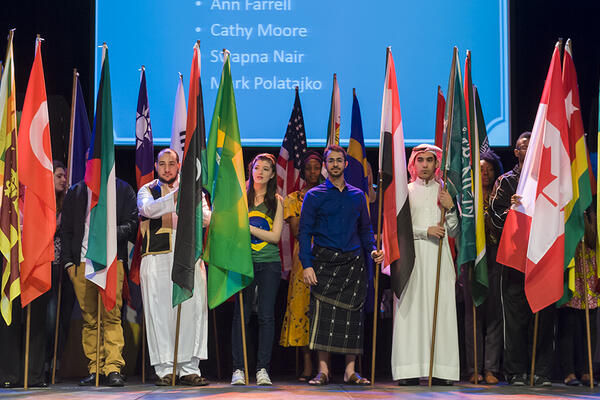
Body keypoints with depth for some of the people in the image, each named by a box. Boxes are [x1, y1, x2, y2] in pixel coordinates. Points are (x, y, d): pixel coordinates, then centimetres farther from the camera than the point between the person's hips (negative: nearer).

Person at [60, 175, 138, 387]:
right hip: (81, 263, 3)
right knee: (89, 319, 2)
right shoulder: (75, 192, 18)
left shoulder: (123, 190, 12)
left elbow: (133, 224, 5)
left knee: (111, 315, -11)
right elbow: (66, 229, 16)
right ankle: (94, 369, 5)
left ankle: (113, 368, -12)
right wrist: (68, 261, 5)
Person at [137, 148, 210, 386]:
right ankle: (165, 369, 1)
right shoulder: (147, 191, 12)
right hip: (157, 258, -1)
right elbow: (149, 209, -12)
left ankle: (190, 368, -1)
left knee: (193, 309, -6)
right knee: (159, 312, -5)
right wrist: (176, 195, -24)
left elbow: (206, 219, 1)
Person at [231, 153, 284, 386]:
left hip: (269, 263, 1)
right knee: (240, 315, -4)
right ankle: (238, 369, 0)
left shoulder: (276, 201, 7)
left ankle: (263, 369, 2)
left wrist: (248, 227, -11)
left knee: (267, 316, -3)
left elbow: (275, 236, -1)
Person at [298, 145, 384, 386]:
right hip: (325, 262, -3)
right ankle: (323, 370, -6)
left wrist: (372, 250, 1)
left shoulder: (357, 196, 15)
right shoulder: (314, 196, 5)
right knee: (324, 314, -10)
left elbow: (365, 229, 20)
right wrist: (306, 264, -10)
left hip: (353, 262, 3)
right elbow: (304, 232, 0)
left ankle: (350, 371, 5)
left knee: (353, 315, 0)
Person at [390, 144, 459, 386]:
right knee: (411, 309, -9)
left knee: (441, 309, -6)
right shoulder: (405, 191, 11)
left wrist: (450, 208, -2)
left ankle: (440, 371, -7)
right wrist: (426, 231, -9)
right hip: (411, 257, -2)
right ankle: (409, 371, -11)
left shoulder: (444, 192, 16)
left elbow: (454, 232, 14)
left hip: (439, 259, 2)